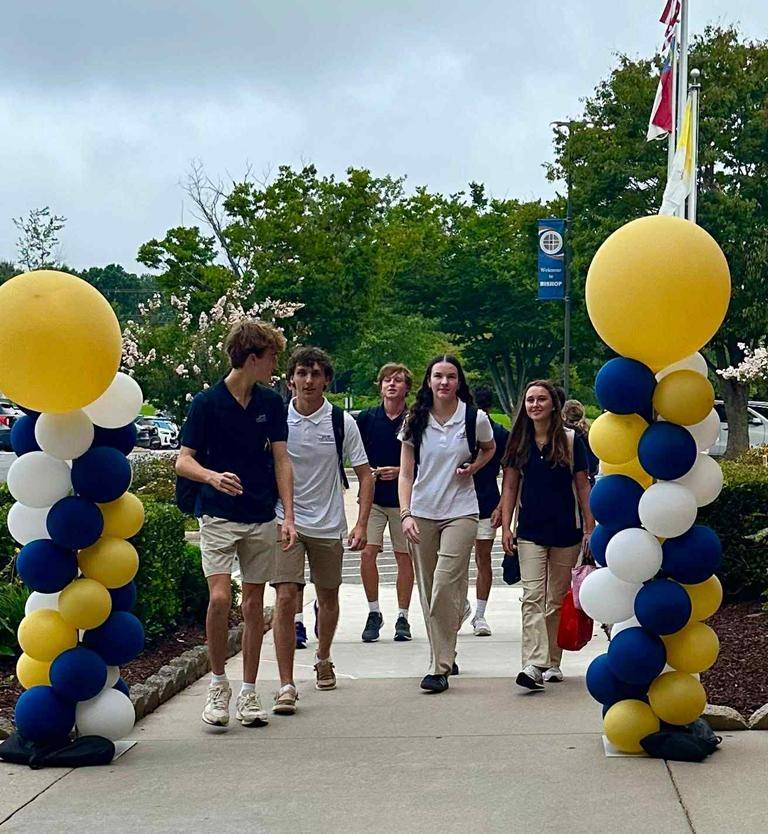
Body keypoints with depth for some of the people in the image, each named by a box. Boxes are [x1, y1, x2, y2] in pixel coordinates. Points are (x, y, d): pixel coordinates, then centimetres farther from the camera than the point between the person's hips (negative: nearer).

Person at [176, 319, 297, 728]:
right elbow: (183, 461, -7)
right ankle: (218, 683, 3)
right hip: (218, 516, -4)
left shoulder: (271, 403, 5)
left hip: (261, 518, 4)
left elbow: (281, 460, 5)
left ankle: (248, 693, 16)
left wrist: (288, 516, -4)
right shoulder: (207, 402, -6)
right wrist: (213, 477, -28)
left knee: (254, 603, 7)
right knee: (220, 597, -16)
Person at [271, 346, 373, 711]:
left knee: (328, 597, 15)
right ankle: (286, 685, -11)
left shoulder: (342, 421, -3)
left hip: (328, 526, 1)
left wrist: (361, 525, -8)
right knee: (286, 598, -13)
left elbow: (365, 475, 1)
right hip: (285, 521, -1)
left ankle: (323, 660, 42)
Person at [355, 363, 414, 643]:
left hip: (404, 498, -1)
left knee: (404, 556, 3)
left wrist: (400, 471, -11)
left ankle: (402, 618, 13)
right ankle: (374, 613, 7)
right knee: (368, 552, -9)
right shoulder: (367, 418, 5)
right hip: (373, 496, 1)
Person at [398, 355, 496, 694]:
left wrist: (473, 467, 0)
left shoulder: (475, 419, -1)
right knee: (429, 592, 7)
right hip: (422, 514, 3)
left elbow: (489, 448, 21)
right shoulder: (415, 422, 2)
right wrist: (406, 514, -12)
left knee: (445, 587, -15)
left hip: (460, 513, -3)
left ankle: (440, 667, -12)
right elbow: (406, 474, 2)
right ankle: (446, 656, 23)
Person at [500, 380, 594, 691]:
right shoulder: (519, 441, 5)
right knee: (533, 598, -10)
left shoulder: (570, 440, -1)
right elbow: (510, 486, 8)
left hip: (566, 531, -1)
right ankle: (534, 665, -19)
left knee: (557, 600, 7)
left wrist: (590, 527, 0)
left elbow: (582, 485, 2)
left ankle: (552, 663, 18)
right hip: (531, 531, 1)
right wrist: (506, 526, 1)